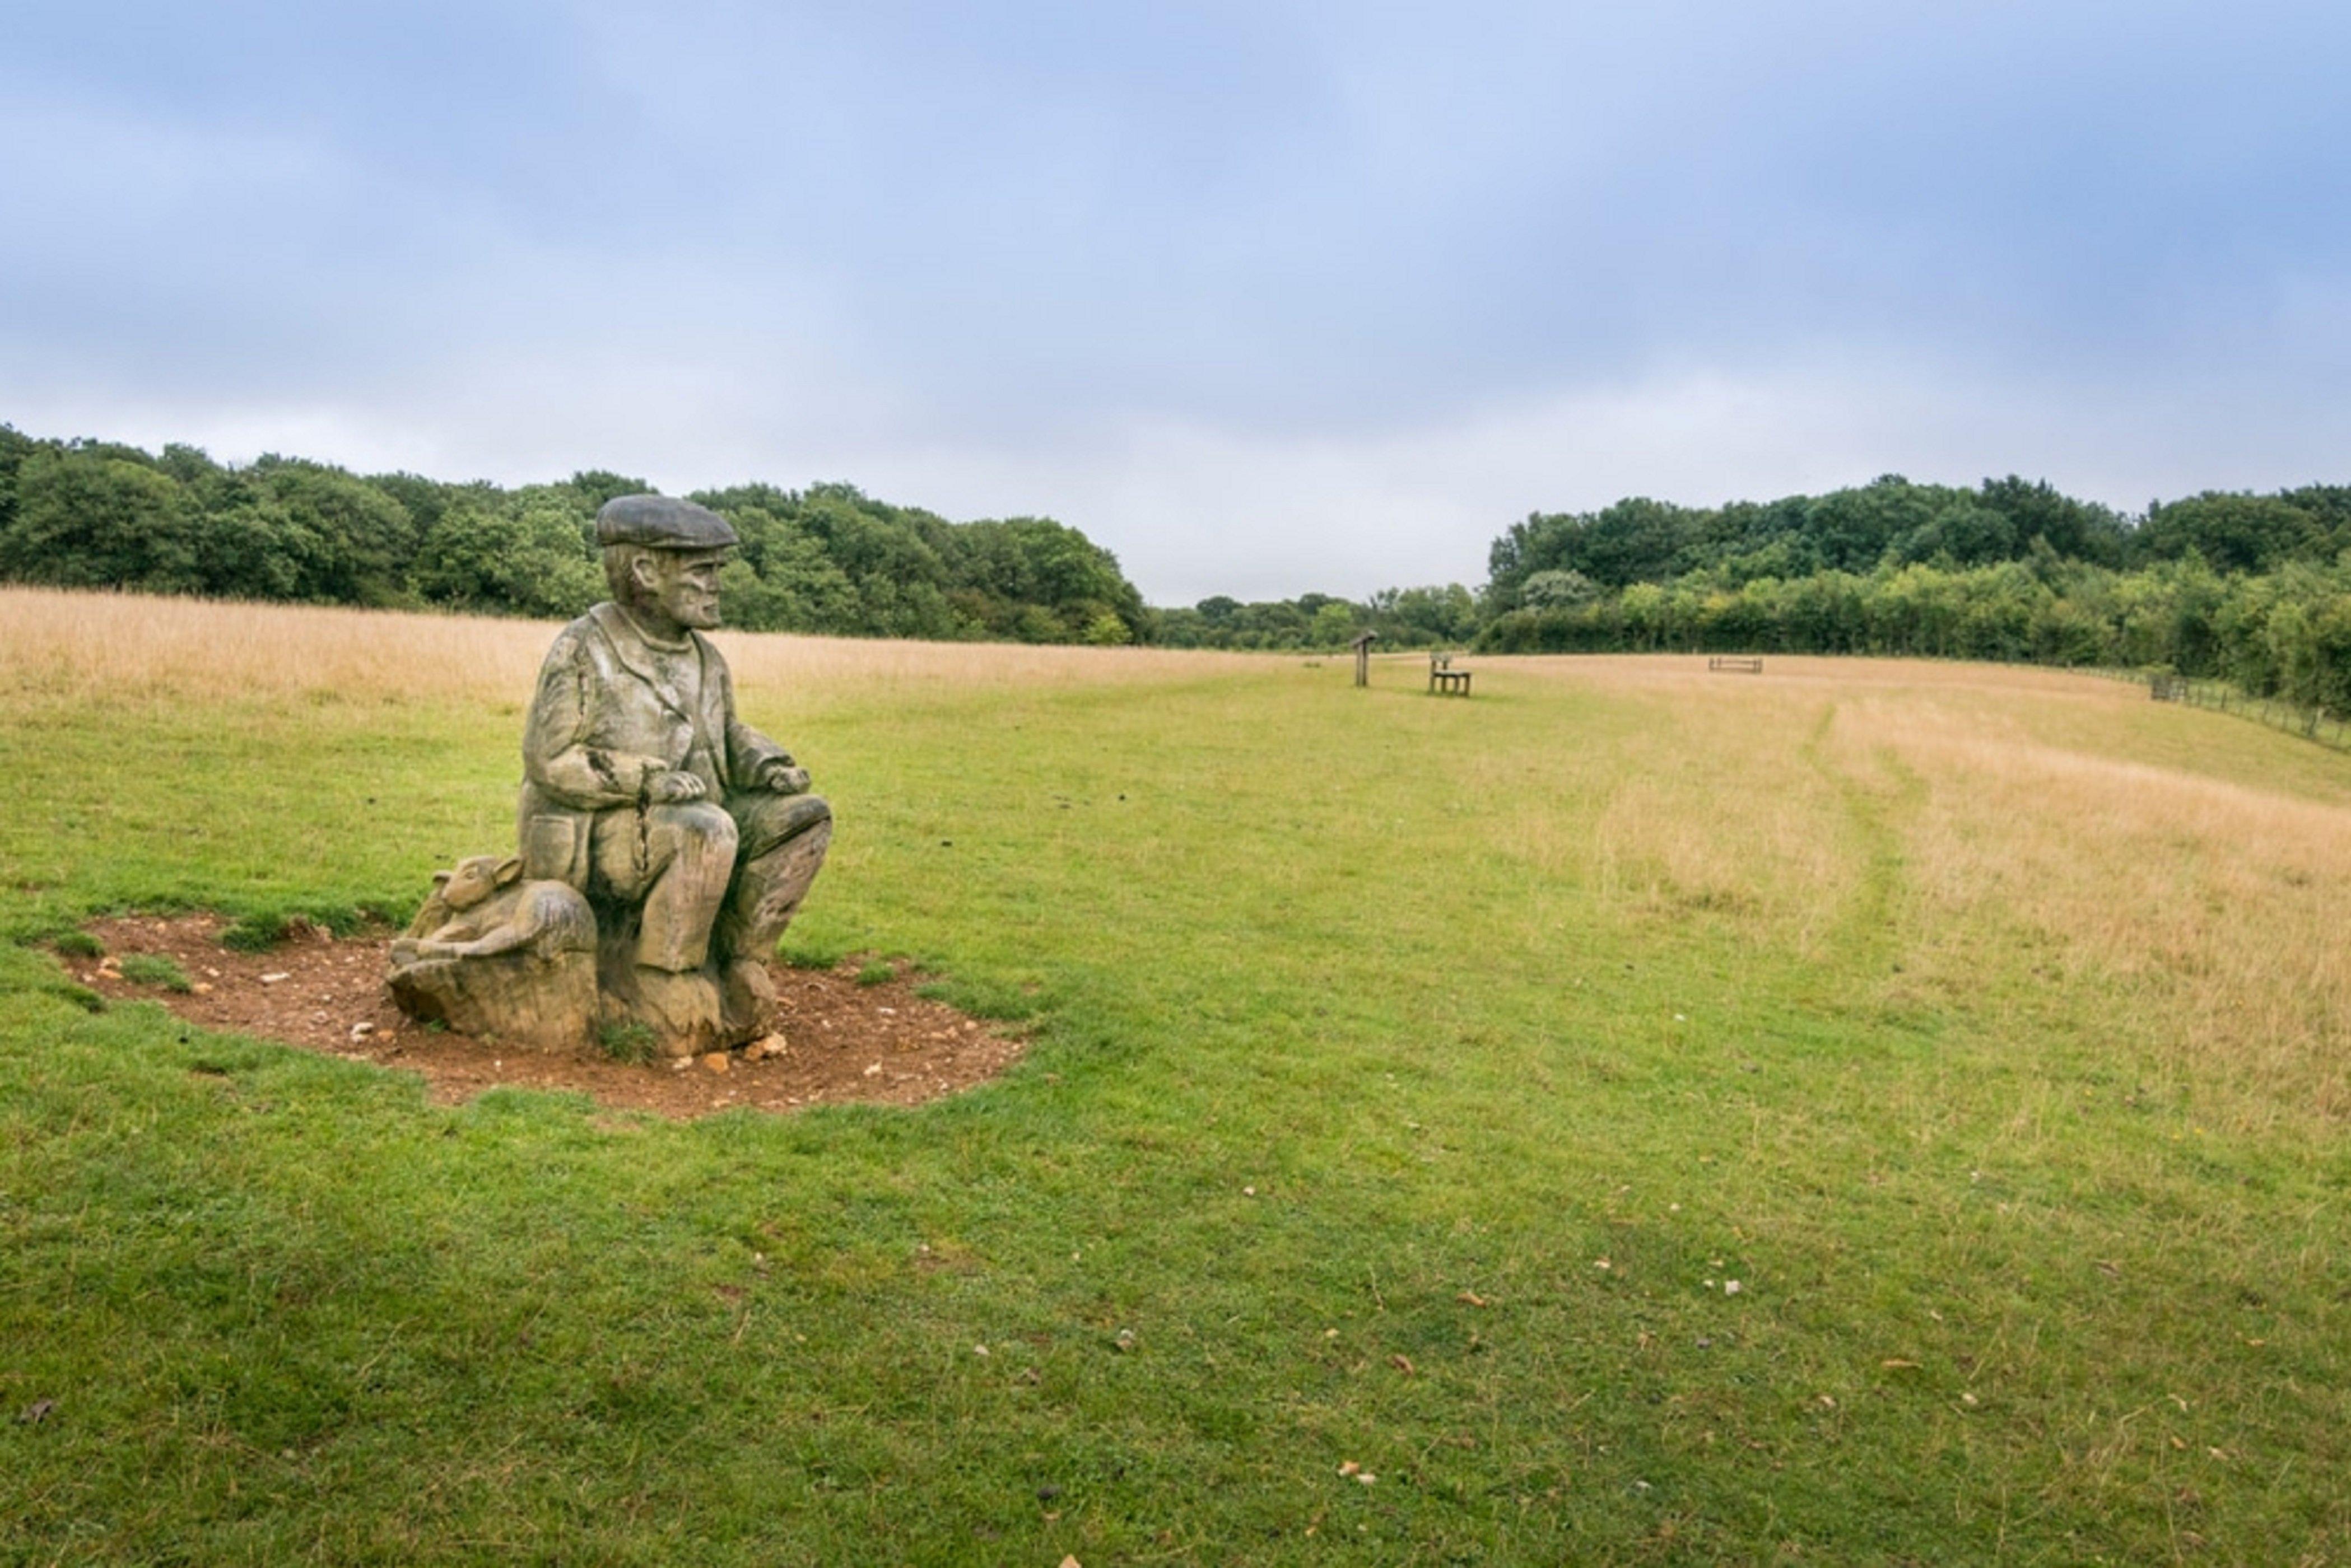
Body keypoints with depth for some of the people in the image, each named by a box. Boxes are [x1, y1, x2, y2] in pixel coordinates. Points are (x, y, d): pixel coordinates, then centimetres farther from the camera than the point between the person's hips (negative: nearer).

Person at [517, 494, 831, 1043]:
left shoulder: (701, 653, 7)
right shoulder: (584, 650, -13)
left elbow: (727, 734, 19)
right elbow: (549, 761, -16)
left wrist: (767, 764, -4)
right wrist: (649, 780, -27)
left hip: (677, 828, 7)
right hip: (593, 838, -7)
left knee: (806, 816, -7)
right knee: (708, 830, -34)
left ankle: (734, 961, -2)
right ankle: (664, 987, -18)